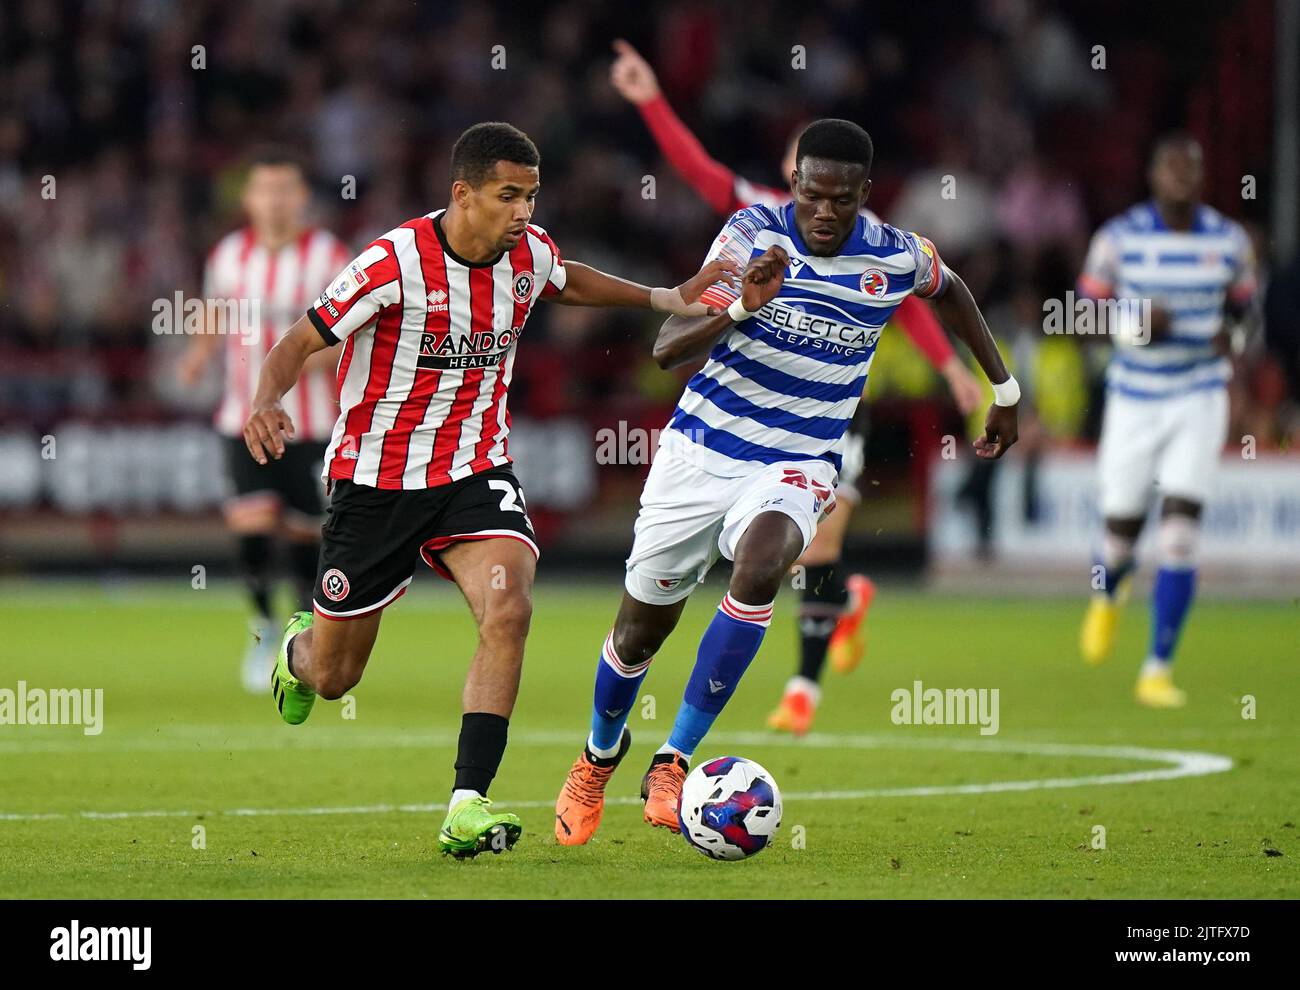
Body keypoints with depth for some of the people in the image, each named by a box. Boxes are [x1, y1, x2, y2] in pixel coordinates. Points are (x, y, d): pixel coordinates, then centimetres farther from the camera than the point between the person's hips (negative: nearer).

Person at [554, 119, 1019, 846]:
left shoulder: (897, 257, -6)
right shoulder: (755, 234, -13)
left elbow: (951, 291, 20)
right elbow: (668, 349, -19)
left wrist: (1005, 391, 25)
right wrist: (742, 306, -36)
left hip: (798, 464, 0)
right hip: (701, 451, 0)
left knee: (759, 564, -34)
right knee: (640, 629, 9)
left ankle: (673, 762, -26)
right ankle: (600, 756, 43)